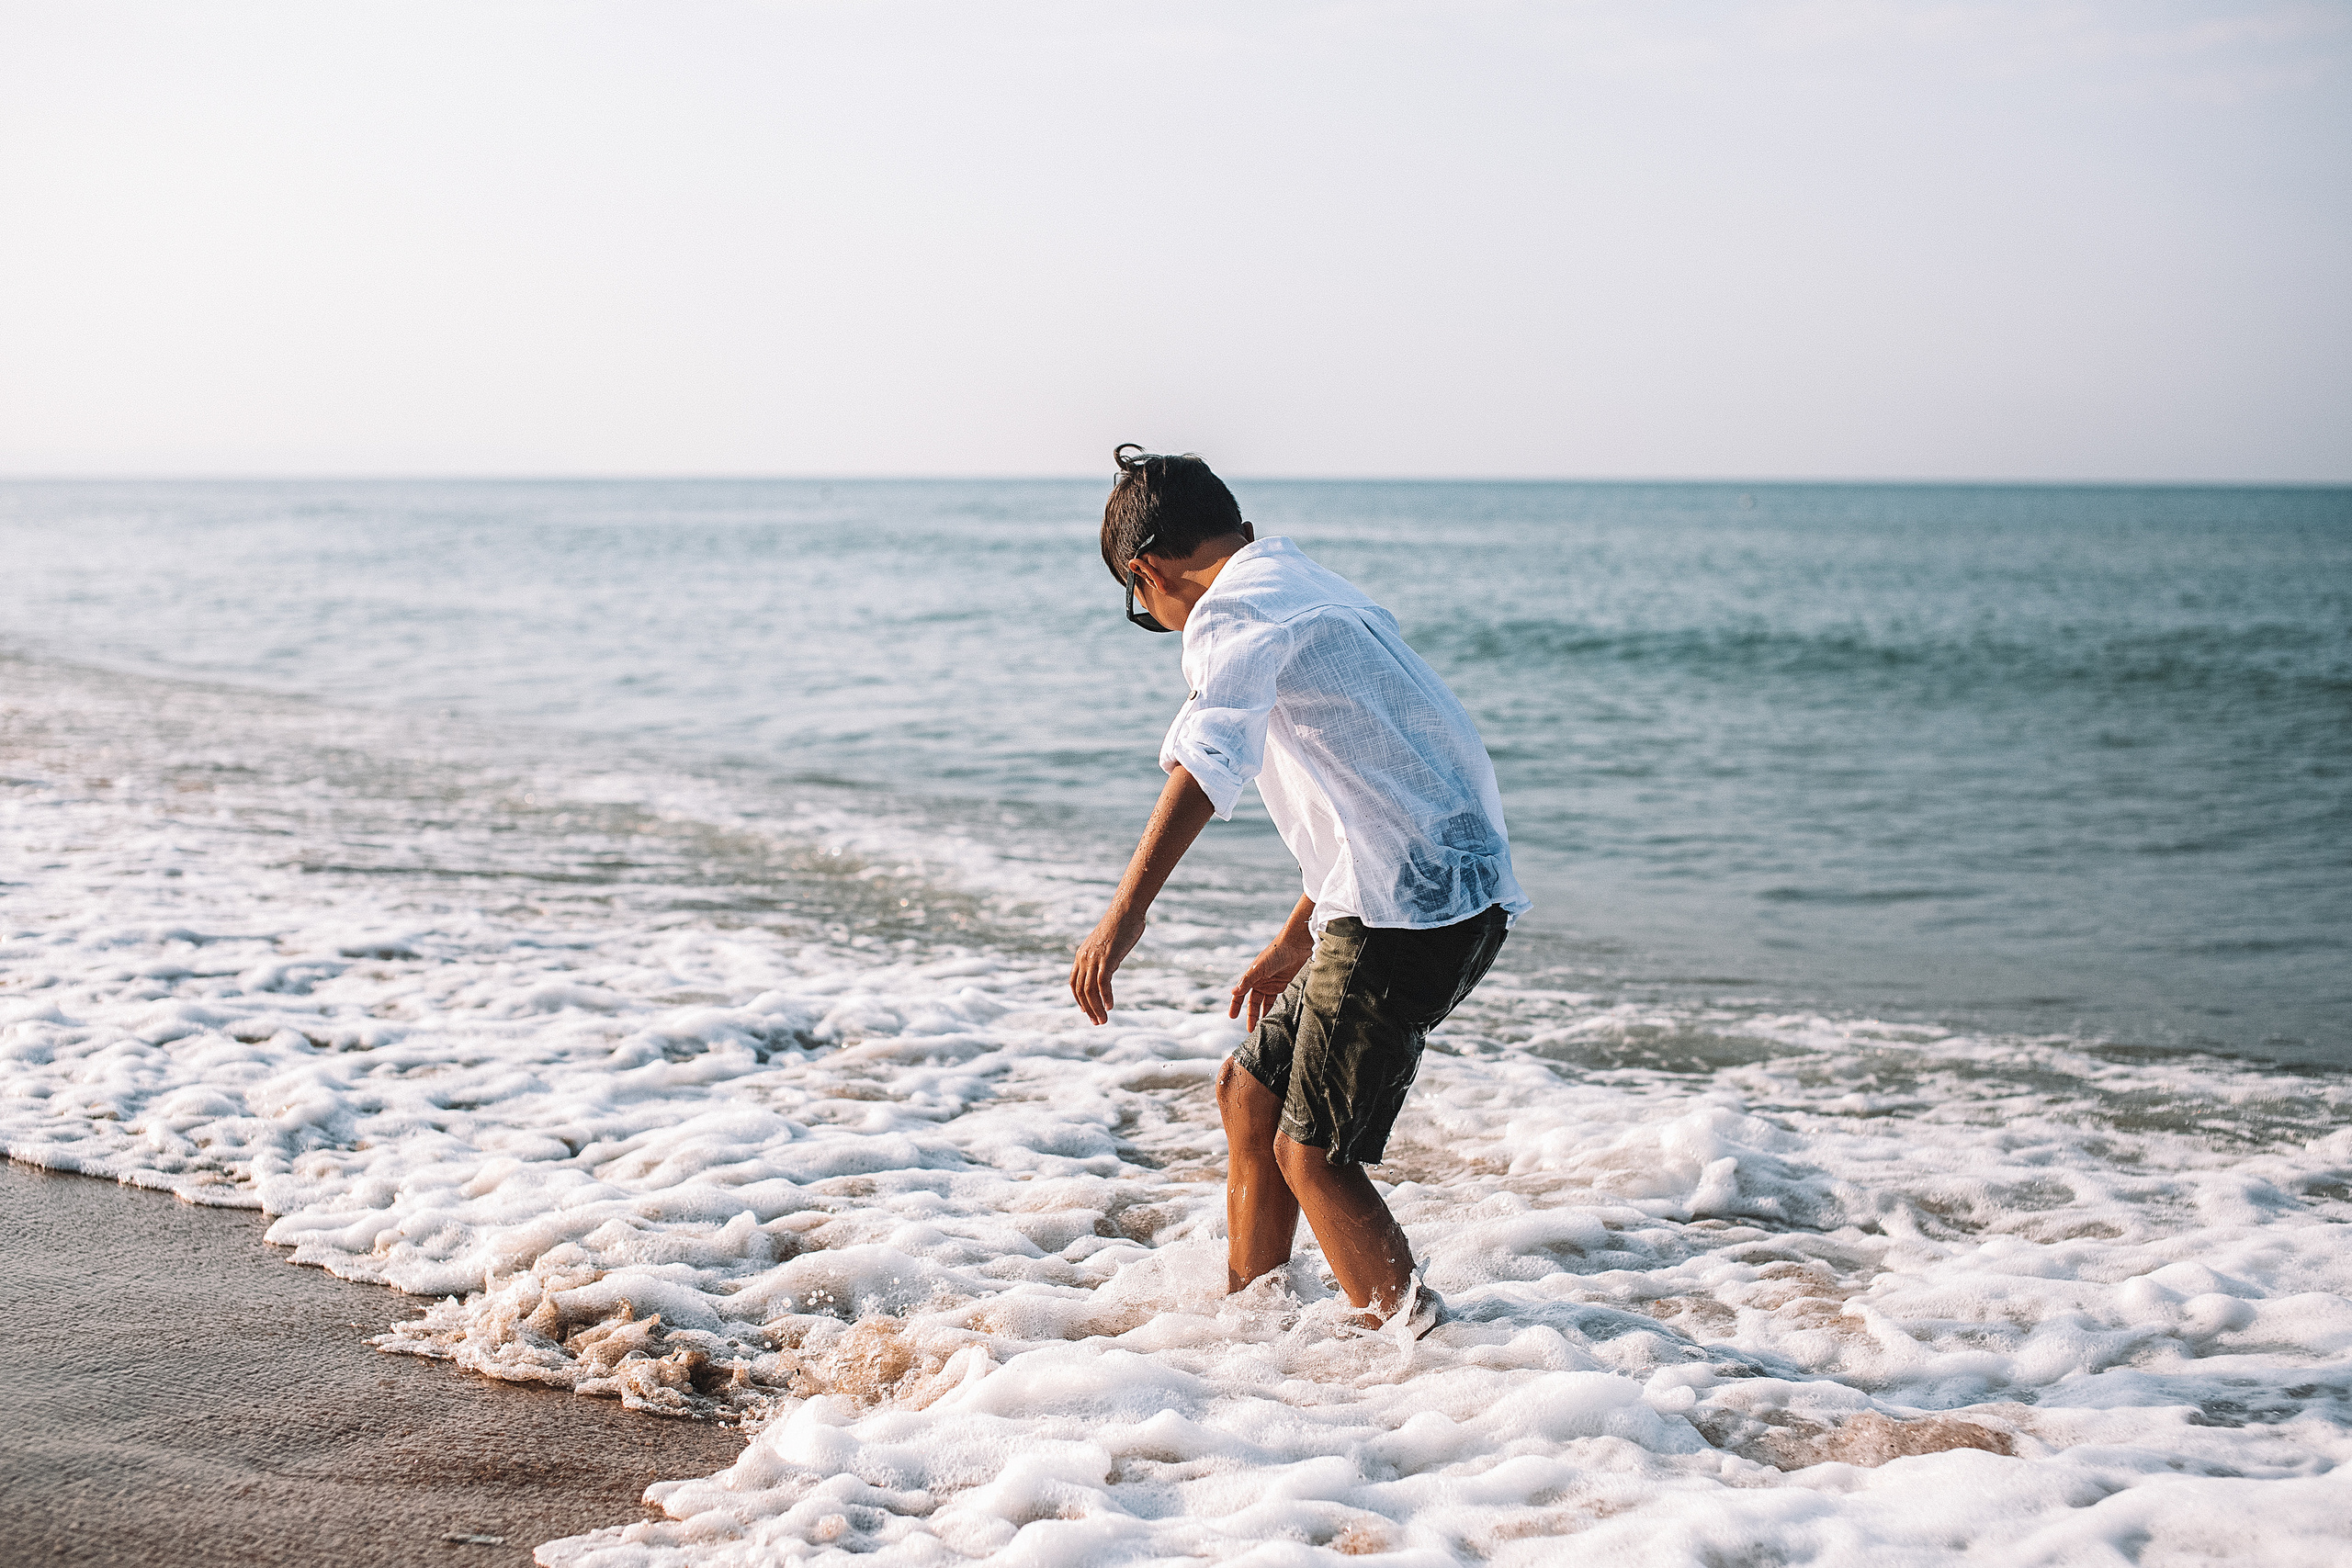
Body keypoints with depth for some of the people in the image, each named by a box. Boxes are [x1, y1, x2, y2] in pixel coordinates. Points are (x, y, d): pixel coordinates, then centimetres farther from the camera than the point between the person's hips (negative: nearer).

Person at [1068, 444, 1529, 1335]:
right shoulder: (1311, 590, 23)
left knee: (1311, 1153, -4)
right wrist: (1296, 941, 37)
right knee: (1251, 1090, 19)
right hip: (1452, 888, 10)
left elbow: (1209, 761, -28)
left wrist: (1125, 913, -37)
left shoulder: (1234, 610, -8)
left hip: (1412, 903, -10)